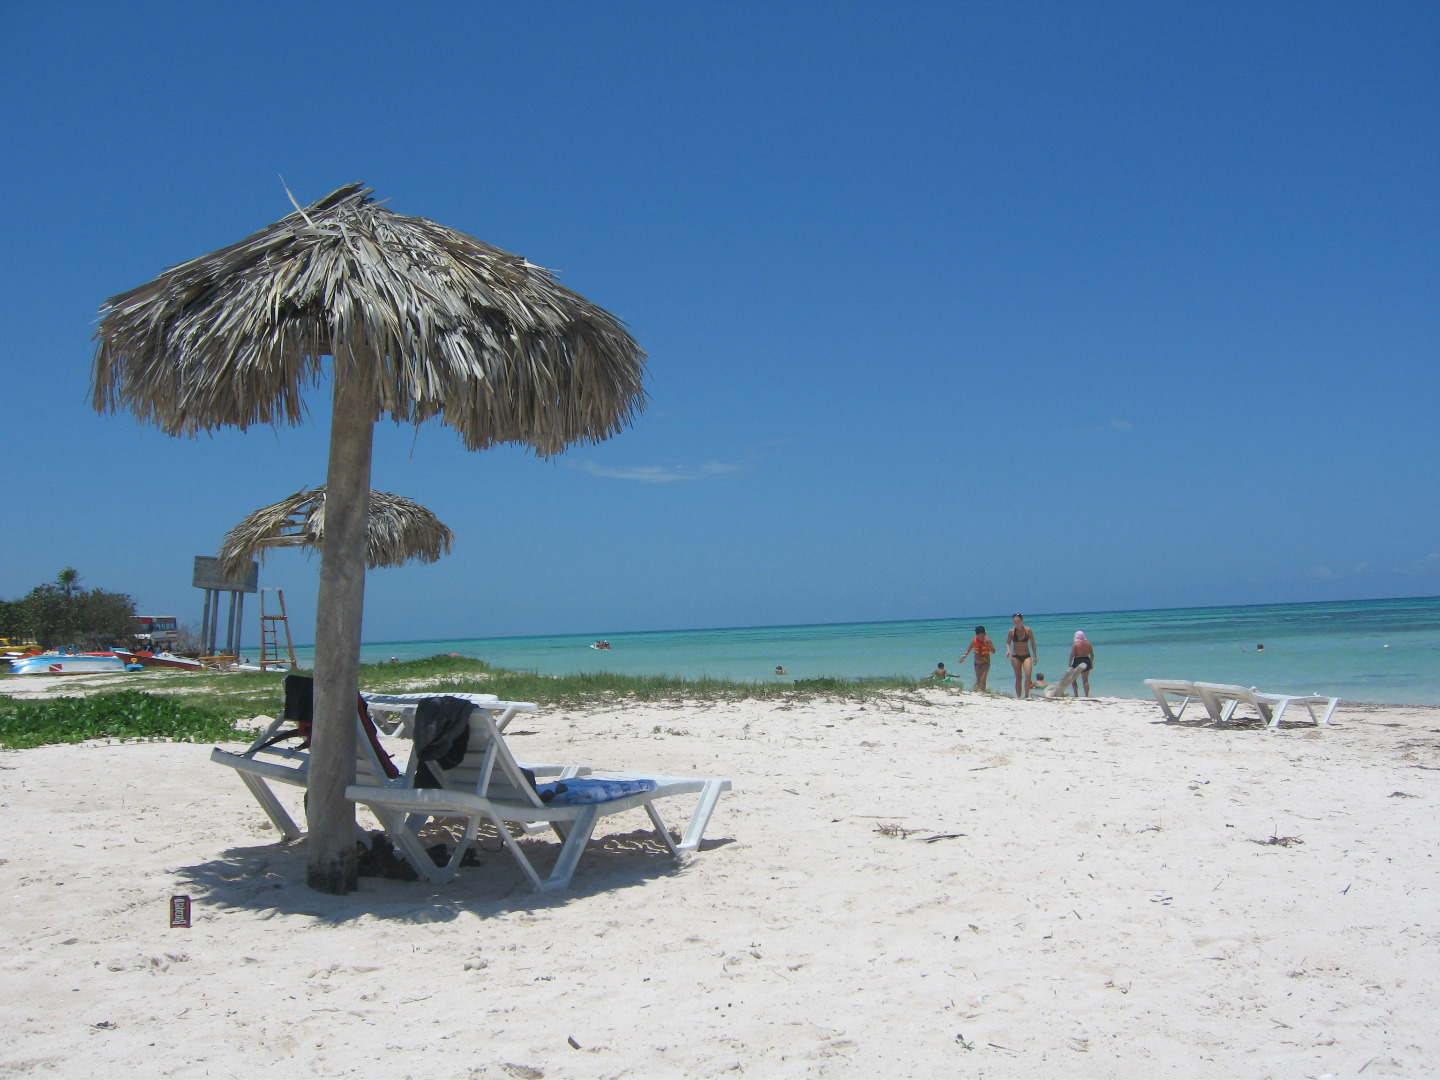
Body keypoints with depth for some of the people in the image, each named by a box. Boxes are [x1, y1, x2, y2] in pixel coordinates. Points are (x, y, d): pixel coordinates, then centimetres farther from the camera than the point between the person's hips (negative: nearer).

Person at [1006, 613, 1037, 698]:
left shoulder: (1028, 630, -4)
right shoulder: (1012, 631, -2)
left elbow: (1033, 643, 4)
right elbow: (1008, 643, 4)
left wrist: (1035, 656, 3)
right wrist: (1008, 650, -18)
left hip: (1026, 656, 0)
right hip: (1015, 656, 1)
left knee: (1028, 675, -18)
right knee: (1018, 678, 2)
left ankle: (1026, 693, -4)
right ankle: (1018, 696, 9)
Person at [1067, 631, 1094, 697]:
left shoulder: (1076, 644, -8)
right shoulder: (1088, 644, 6)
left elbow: (1072, 655, -11)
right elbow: (1092, 655, 9)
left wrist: (1070, 664, -4)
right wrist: (1091, 664, 19)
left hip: (1077, 661, -4)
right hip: (1086, 661, 4)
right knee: (1085, 680, 10)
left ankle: (1076, 694, 3)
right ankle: (1087, 696, 5)